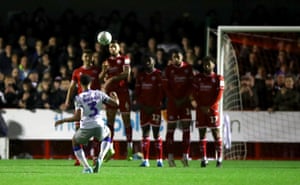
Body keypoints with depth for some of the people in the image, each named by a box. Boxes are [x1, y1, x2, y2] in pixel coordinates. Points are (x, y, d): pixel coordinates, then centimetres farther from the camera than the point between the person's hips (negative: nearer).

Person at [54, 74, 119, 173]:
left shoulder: (79, 98, -5)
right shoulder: (99, 94, 5)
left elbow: (77, 117, -13)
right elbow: (115, 104, 9)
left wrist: (62, 120, -1)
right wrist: (115, 97, 33)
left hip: (86, 128, -2)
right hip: (99, 126, 2)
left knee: (75, 142, 29)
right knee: (107, 134, 38)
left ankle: (86, 167, 13)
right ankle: (100, 158, 14)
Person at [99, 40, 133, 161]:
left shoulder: (124, 59, 2)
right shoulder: (107, 62, 15)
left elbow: (126, 73, -13)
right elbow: (101, 78, 12)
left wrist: (112, 78, -21)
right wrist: (104, 71, -8)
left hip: (123, 92, -4)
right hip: (110, 92, 4)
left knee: (126, 119, -2)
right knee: (109, 120, -3)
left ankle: (129, 147, 4)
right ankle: (110, 148, -1)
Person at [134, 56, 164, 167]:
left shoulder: (158, 75, -4)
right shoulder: (140, 75, 11)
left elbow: (160, 92, -7)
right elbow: (137, 91, 13)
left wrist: (155, 106, -11)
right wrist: (140, 104, -1)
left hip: (155, 108, -5)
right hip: (144, 107, 5)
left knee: (156, 133, -5)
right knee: (145, 133, 3)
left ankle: (159, 159, -1)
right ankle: (145, 160, 4)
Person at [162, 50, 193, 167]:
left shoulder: (188, 68, 3)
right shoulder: (168, 69, 0)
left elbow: (191, 85, 5)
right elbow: (166, 87, 0)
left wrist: (184, 98, -6)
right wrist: (174, 99, -9)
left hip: (185, 101, 1)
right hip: (172, 102, -1)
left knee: (186, 129, -3)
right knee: (171, 128, -2)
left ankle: (185, 155, 0)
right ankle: (170, 156, 1)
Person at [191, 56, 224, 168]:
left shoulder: (218, 79, 1)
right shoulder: (197, 78, 9)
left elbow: (218, 95, -4)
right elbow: (194, 94, 6)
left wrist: (209, 107, -11)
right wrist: (201, 106, -6)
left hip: (212, 109, -3)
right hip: (200, 109, 3)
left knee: (216, 133, -5)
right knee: (202, 134, 2)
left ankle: (219, 158, -3)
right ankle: (203, 159, 4)